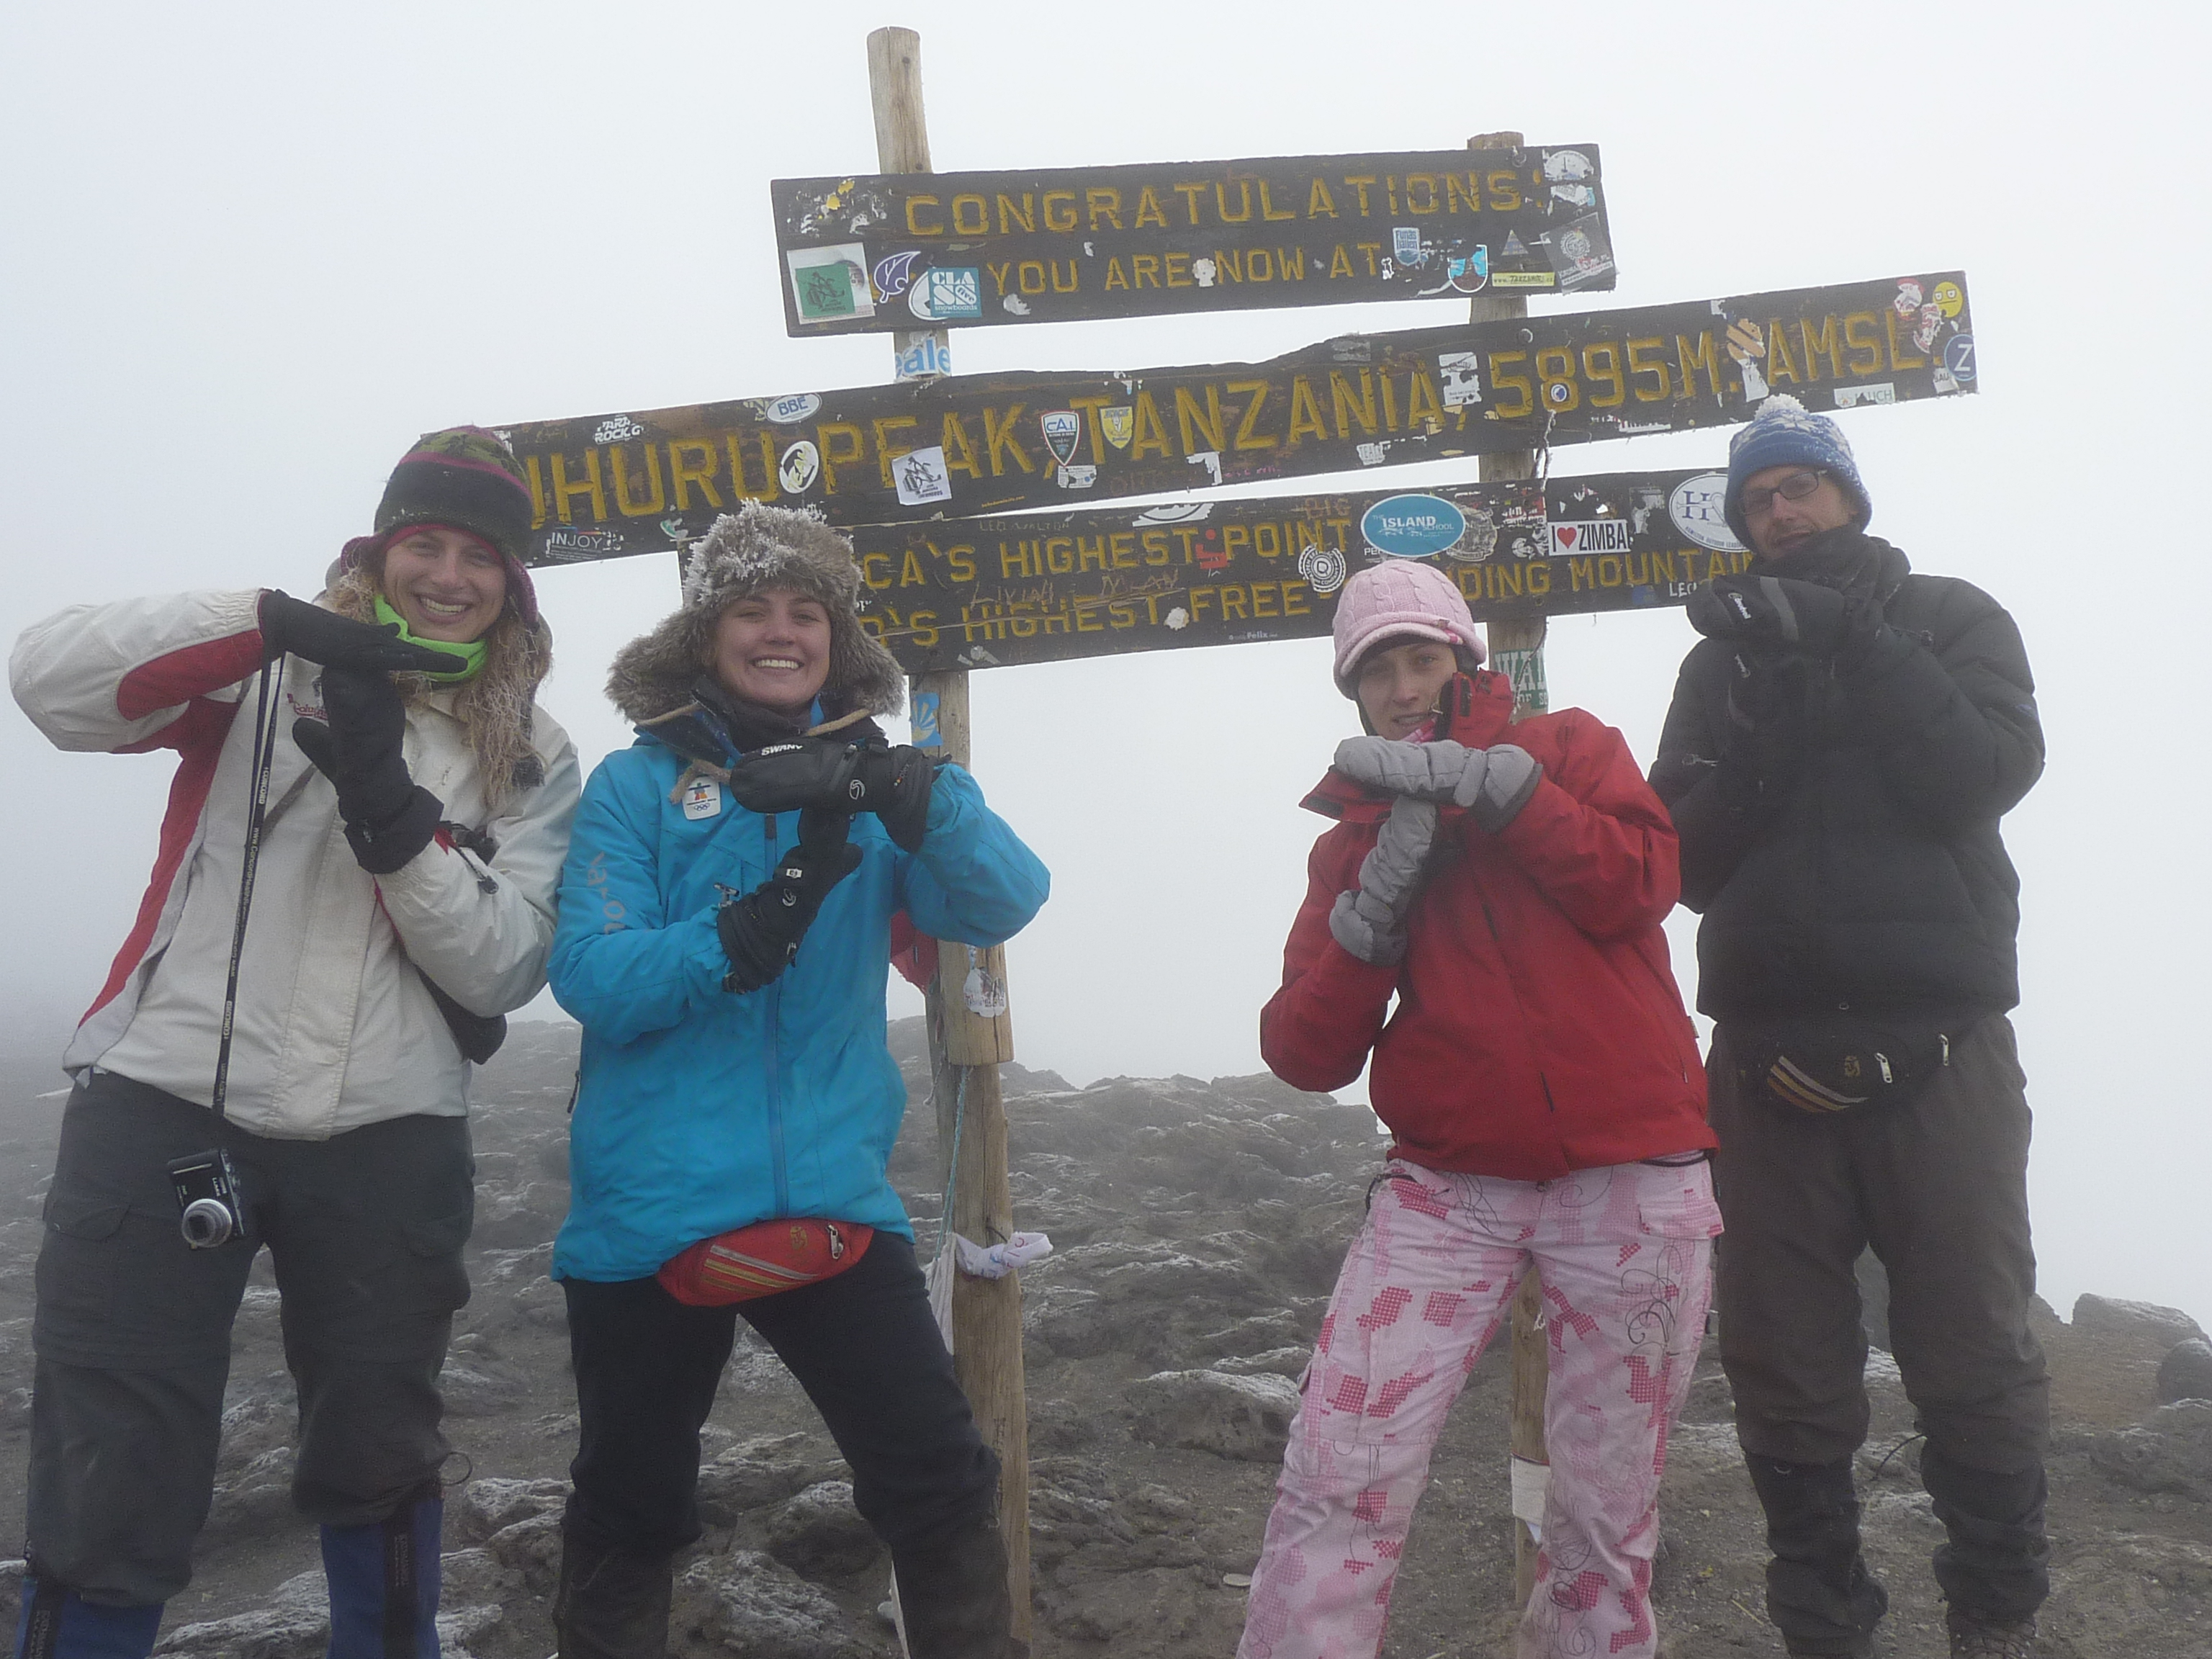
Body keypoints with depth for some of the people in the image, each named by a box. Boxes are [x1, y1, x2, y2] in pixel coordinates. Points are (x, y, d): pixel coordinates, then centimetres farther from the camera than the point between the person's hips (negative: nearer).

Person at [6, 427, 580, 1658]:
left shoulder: (531, 760, 9)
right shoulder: (267, 675, 5)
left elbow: (506, 969, -3)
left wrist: (390, 812, -17)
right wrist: (264, 620, -23)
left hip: (387, 1143, 2)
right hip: (165, 1110, -2)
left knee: (383, 1467, 14)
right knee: (112, 1499, -3)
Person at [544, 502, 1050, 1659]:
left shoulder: (866, 782, 5)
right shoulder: (635, 784, -1)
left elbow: (1003, 904, -11)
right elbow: (593, 977, -13)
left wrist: (915, 796, -29)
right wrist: (750, 925, -28)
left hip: (830, 1202, 1)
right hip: (651, 1211, -1)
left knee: (940, 1483, -3)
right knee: (629, 1509, 14)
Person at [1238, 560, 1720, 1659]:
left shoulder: (1567, 748, 10)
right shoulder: (1350, 836, 12)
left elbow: (1639, 885, -10)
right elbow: (1305, 1056, 2)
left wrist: (1485, 780, -14)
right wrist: (1377, 898, -10)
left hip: (1628, 1184, -1)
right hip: (1447, 1190, 1)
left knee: (1609, 1513, 6)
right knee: (1337, 1483, -12)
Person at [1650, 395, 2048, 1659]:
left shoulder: (1950, 619, 12)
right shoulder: (1723, 661, 16)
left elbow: (1985, 771, -7)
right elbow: (1687, 858, 6)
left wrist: (1845, 641, -11)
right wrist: (1759, 735, -10)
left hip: (1938, 1051, -2)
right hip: (1771, 1057, 2)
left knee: (1975, 1363, 0)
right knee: (1788, 1378, 4)